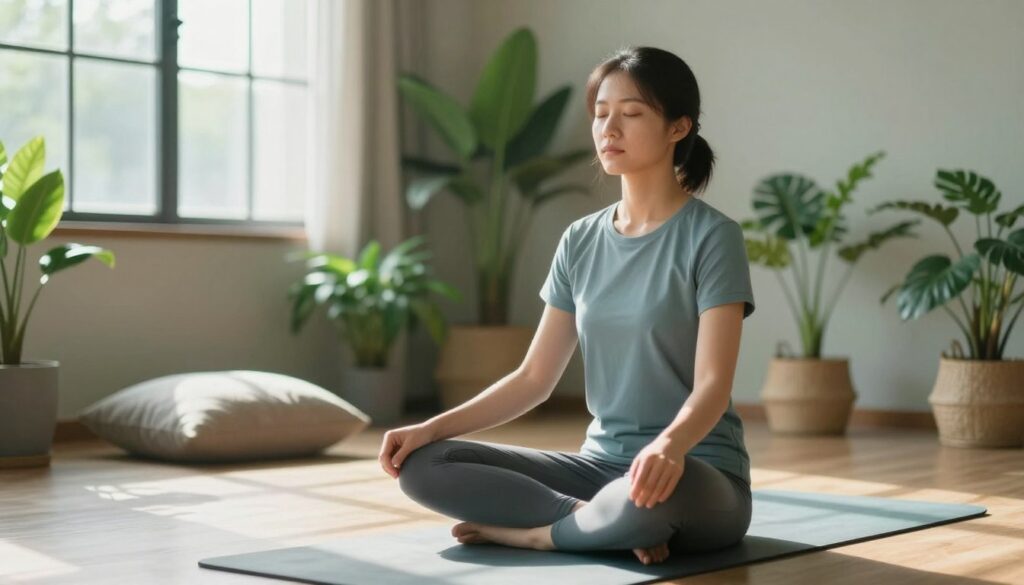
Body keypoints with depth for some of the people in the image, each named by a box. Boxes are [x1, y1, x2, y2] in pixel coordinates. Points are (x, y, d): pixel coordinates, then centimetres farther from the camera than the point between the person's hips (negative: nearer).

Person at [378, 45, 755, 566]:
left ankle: (532, 530, -14)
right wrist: (432, 427, -4)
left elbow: (712, 385, -18)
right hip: (599, 463, 6)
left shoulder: (711, 236, -9)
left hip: (697, 476, -5)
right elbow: (535, 377, 9)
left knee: (651, 498, -43)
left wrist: (668, 447, -40)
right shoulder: (580, 241, 8)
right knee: (422, 466, -12)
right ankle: (604, 522, -16)